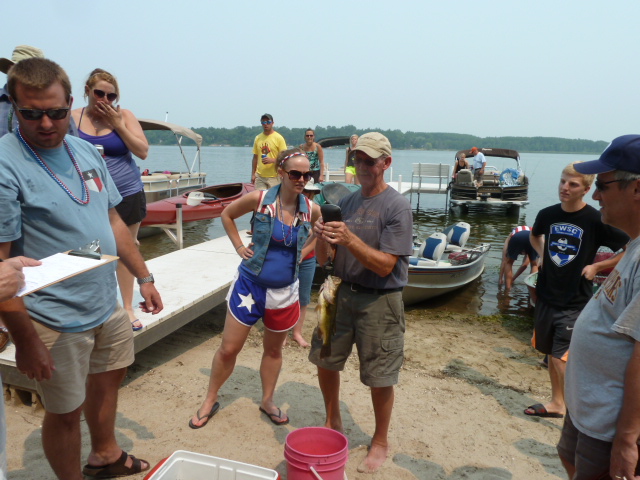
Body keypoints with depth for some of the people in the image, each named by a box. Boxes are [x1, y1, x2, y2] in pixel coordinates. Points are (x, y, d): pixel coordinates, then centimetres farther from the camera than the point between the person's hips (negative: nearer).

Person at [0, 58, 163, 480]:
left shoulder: (87, 151, 4)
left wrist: (144, 277, 11)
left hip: (108, 306, 8)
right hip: (56, 321, -7)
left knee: (108, 378, 24)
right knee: (65, 411, 10)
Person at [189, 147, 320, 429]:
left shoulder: (311, 210, -8)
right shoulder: (260, 199, -14)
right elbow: (227, 215, 4)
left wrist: (304, 251, 1)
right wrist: (239, 246, -3)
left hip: (285, 291, 2)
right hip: (250, 285, -2)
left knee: (273, 349, 19)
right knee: (229, 348, 7)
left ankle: (267, 401, 40)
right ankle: (210, 400, 30)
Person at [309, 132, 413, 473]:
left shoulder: (397, 207, -12)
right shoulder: (346, 202, 4)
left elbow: (384, 266, -18)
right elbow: (322, 259, 4)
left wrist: (349, 239, -29)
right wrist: (323, 237, -17)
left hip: (379, 301, -5)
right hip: (341, 293, 6)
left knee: (380, 378, 7)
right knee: (325, 361, 16)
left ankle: (380, 442, 33)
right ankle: (333, 423, 42)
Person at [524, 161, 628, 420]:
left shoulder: (596, 220, -14)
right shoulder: (547, 214, 0)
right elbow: (534, 236, 23)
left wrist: (597, 266, -11)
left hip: (575, 302, -5)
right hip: (546, 296, 5)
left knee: (561, 357, -7)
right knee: (551, 353, 15)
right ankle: (557, 403, 32)